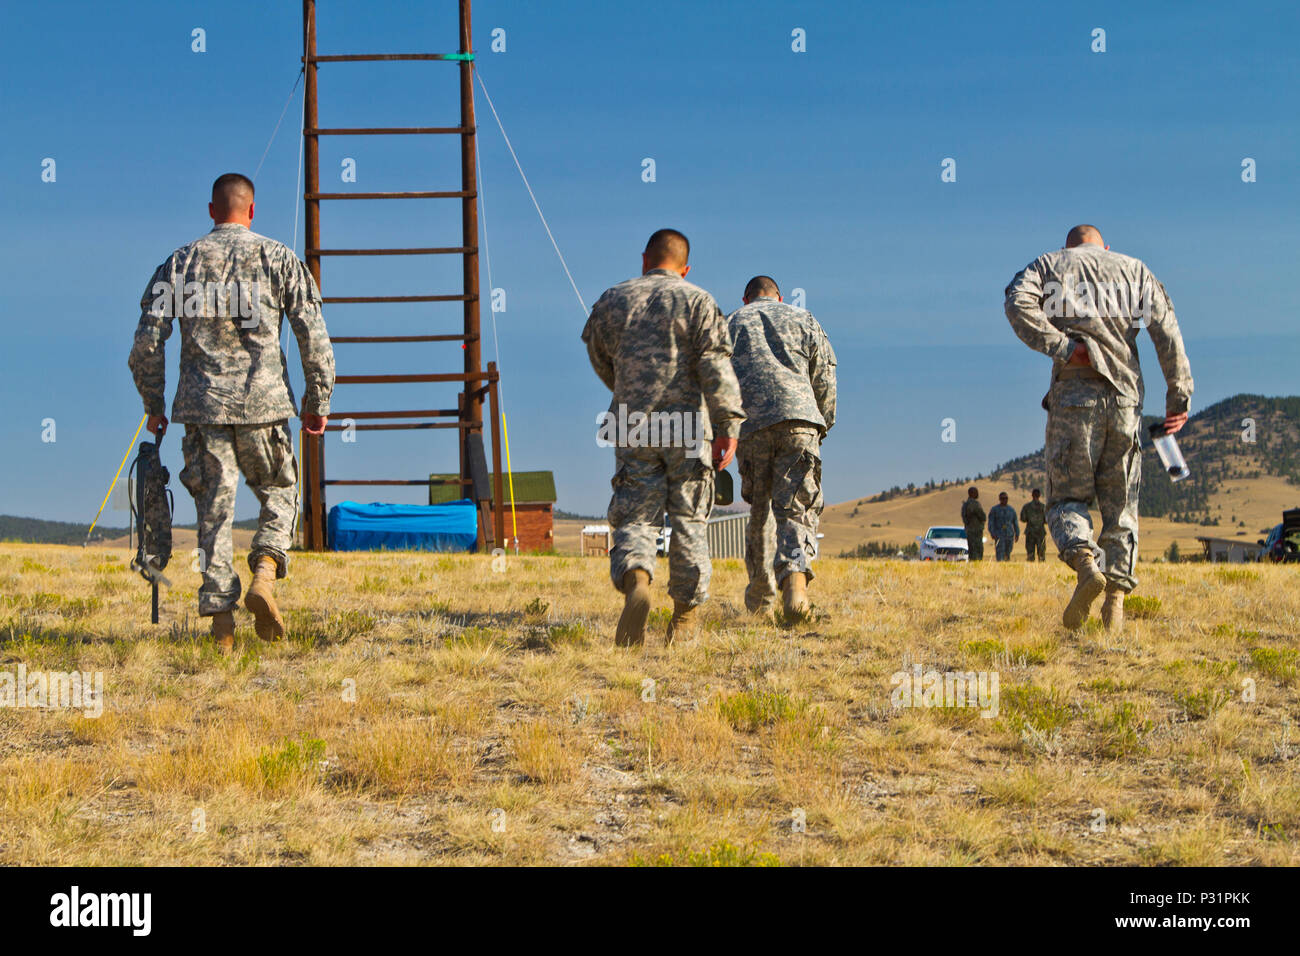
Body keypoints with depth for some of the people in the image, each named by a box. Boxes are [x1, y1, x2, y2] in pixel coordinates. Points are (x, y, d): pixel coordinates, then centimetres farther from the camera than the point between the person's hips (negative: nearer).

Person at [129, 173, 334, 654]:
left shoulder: (180, 262, 8)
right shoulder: (279, 259, 4)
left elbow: (147, 342, 3)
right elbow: (314, 338, 0)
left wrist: (153, 406, 14)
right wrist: (318, 402, 10)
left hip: (202, 404, 1)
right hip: (263, 401, -1)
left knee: (214, 510, 7)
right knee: (280, 492, 17)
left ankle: (221, 618, 1)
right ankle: (264, 574, -8)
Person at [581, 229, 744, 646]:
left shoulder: (611, 301, 9)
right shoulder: (697, 302, 1)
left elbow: (600, 359, 21)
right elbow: (716, 367, -10)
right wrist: (728, 426, -12)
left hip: (633, 427, 1)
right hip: (687, 427, -1)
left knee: (634, 517, 3)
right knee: (688, 521, 8)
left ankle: (635, 580, -28)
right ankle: (684, 617, 11)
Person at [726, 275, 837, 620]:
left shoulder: (731, 324, 20)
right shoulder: (803, 320, 21)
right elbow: (825, 377, 13)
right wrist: (823, 425, 22)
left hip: (750, 424, 1)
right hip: (799, 419, -1)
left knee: (759, 511, 13)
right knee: (796, 509, -5)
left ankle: (760, 599, 19)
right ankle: (795, 576, -32)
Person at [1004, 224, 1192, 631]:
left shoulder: (1048, 265, 13)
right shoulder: (1135, 269, 17)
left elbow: (1018, 304, -10)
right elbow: (1166, 329, 4)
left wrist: (1061, 346, -12)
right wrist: (1180, 395, 3)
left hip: (1074, 397, -2)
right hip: (1124, 398, 2)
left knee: (1067, 498, 6)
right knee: (1120, 504, 11)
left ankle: (1085, 563, -22)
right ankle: (1117, 592, -3)